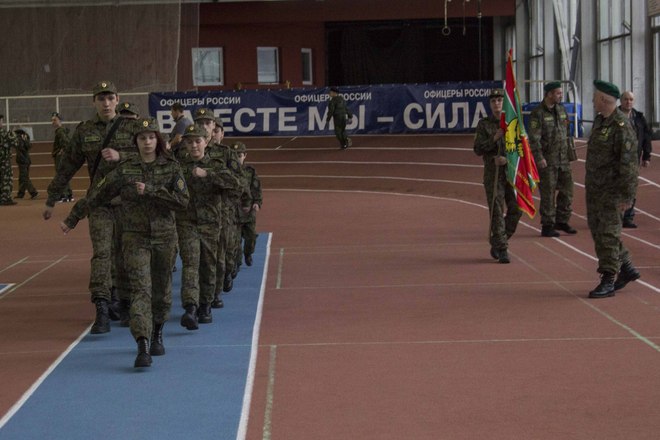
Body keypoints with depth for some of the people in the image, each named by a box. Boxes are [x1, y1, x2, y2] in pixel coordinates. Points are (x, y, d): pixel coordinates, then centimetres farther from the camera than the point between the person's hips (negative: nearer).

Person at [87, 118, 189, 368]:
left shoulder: (171, 168, 1)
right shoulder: (124, 170, 0)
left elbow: (182, 200, -11)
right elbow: (96, 197, 8)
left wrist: (151, 190, -17)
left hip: (165, 236, 2)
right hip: (135, 237, -2)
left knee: (161, 290, 14)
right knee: (140, 290, -14)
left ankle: (157, 336, 38)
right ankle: (143, 348, -23)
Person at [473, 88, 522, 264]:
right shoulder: (484, 124, 2)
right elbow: (478, 150, -3)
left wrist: (507, 158, -16)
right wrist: (494, 138, -16)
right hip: (493, 173, -2)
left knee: (516, 209, 0)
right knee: (497, 212, -7)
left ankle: (496, 243, 19)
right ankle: (501, 250, -4)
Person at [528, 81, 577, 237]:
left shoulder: (561, 109, 10)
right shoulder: (537, 113, -12)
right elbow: (533, 138, -17)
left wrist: (570, 151, 15)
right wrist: (539, 158, -22)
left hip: (563, 159, 7)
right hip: (547, 161, -7)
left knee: (567, 190, 8)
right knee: (548, 193, -2)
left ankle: (562, 221, 22)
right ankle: (547, 226, 5)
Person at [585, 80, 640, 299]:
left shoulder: (622, 127, -17)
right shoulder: (600, 120, 11)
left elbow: (629, 163, -18)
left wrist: (628, 196, -19)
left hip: (612, 188, -9)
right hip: (594, 186, 9)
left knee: (608, 233, -8)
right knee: (597, 230, 13)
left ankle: (608, 282, -3)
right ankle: (627, 269, 25)